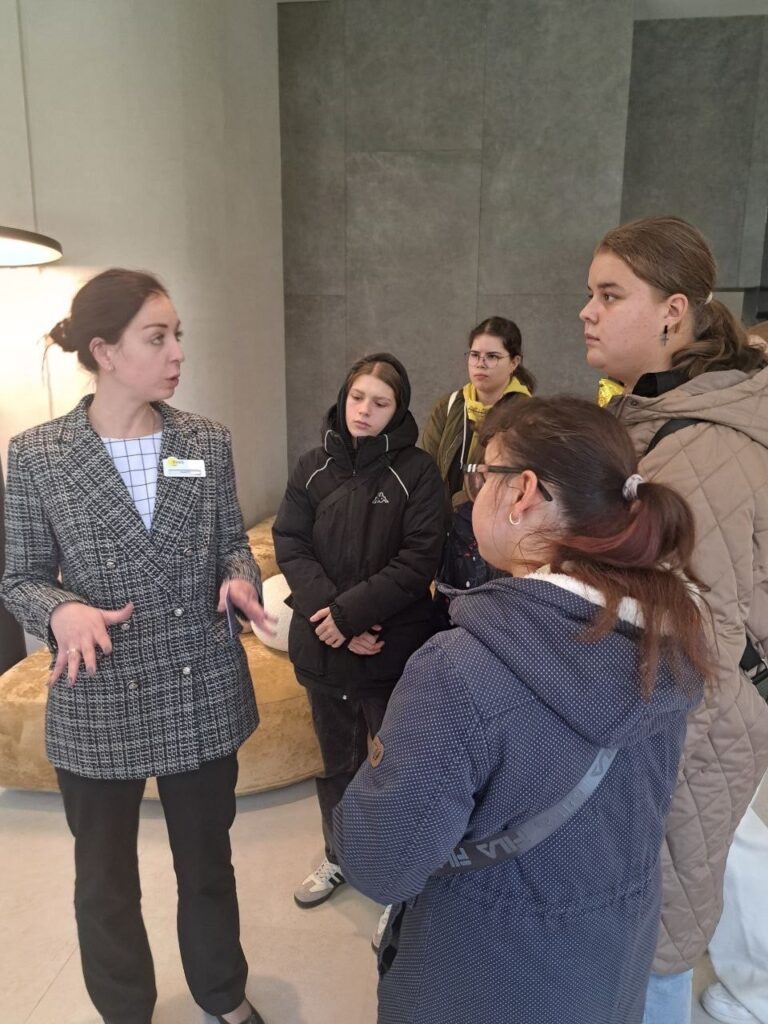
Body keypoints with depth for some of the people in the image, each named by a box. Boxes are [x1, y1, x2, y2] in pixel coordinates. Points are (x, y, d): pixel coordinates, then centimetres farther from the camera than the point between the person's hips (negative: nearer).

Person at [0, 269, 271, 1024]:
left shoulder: (208, 442, -3)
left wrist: (239, 576, -15)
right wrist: (62, 612, -24)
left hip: (206, 693, 2)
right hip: (99, 704, -2)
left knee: (208, 860, 21)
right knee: (105, 880, 19)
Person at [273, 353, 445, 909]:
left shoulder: (417, 471, -8)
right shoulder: (313, 467, 2)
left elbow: (419, 558, -14)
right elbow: (290, 546, -3)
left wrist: (351, 612, -20)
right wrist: (328, 613, -16)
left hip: (395, 646, -3)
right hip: (321, 645, 4)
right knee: (337, 759, 21)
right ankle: (340, 856, 43)